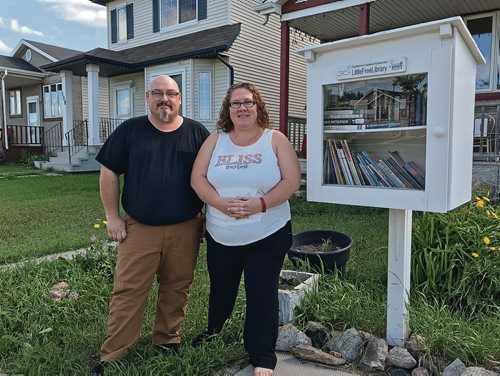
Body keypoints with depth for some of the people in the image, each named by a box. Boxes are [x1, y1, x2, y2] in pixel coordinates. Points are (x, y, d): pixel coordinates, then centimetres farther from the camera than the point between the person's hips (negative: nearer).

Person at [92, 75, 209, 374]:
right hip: (139, 227, 0)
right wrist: (112, 217, 0)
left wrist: (209, 216, 4)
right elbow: (109, 173, 3)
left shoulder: (197, 133, 3)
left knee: (177, 288, 12)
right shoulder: (130, 130, 2)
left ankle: (168, 340, 32)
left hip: (185, 229, 1)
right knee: (128, 291, 3)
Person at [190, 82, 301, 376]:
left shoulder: (276, 140, -4)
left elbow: (292, 181, -10)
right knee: (221, 288, 22)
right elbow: (197, 178, -3)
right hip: (220, 236, 3)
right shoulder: (216, 140, 2)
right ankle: (214, 331, 51)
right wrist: (221, 203, -20)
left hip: (268, 235, -3)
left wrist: (259, 204, -22)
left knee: (262, 294, 3)